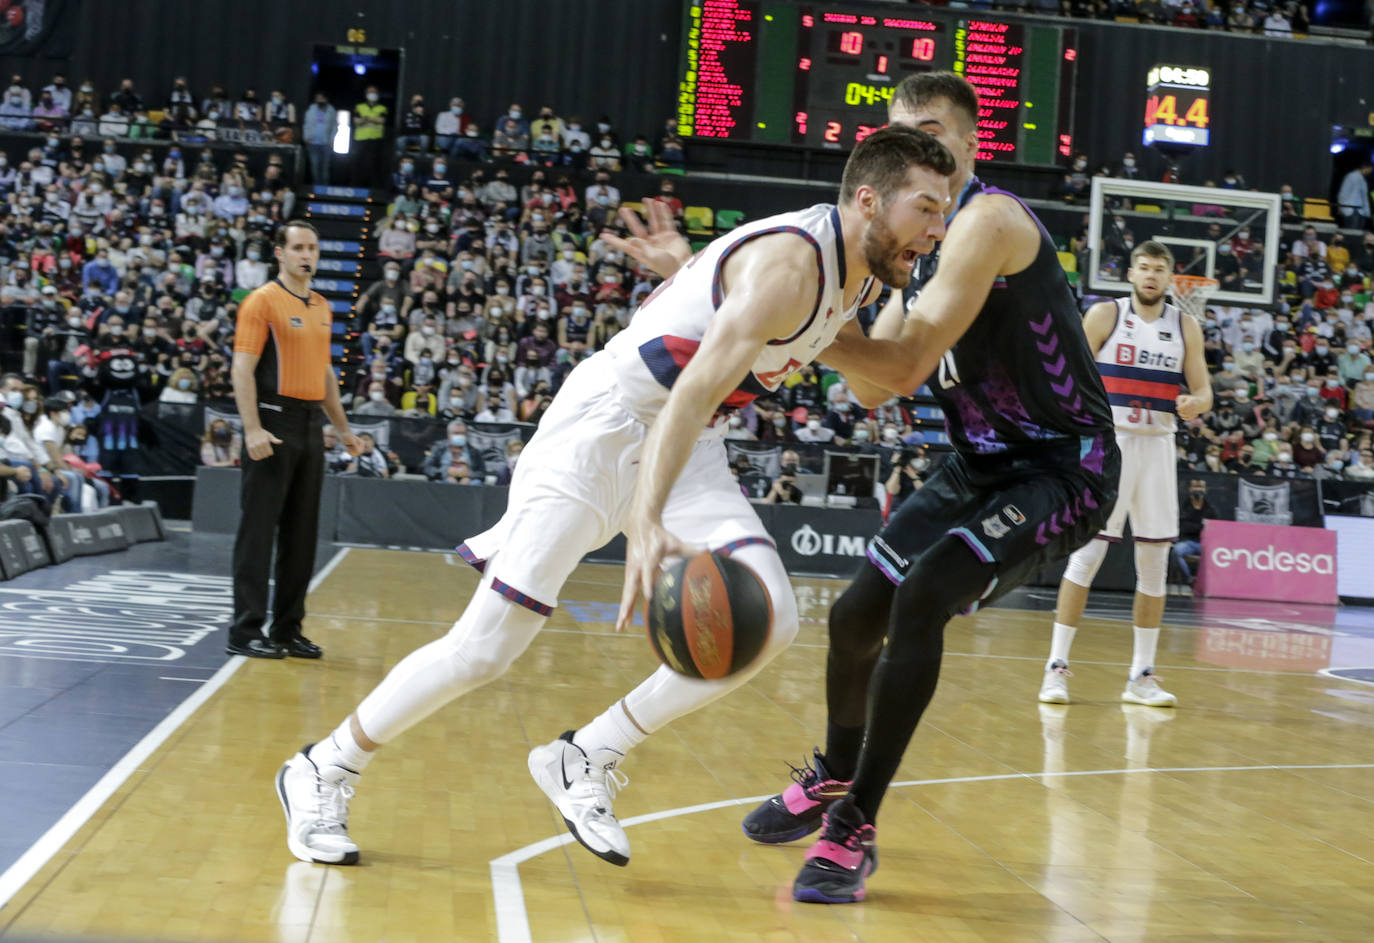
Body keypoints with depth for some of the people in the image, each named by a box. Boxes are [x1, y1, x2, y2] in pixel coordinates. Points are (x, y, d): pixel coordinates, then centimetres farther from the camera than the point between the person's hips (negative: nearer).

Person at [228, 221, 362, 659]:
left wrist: (342, 427, 21)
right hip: (275, 421, -7)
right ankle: (246, 630, 0)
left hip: (310, 424, 7)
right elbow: (243, 369, -12)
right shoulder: (262, 301, -5)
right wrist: (252, 429, -21)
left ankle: (288, 628, 16)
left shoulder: (321, 307, 16)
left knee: (302, 532, 9)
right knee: (259, 528, -5)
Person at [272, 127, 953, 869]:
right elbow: (695, 390, -38)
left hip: (687, 447, 8)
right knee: (484, 647, -8)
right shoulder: (789, 262, -26)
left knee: (768, 622, -14)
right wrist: (648, 523, -49)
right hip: (604, 424, -8)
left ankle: (585, 760, 1)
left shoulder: (863, 272, 2)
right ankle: (323, 772, 14)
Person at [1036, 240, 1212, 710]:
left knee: (1154, 560, 4)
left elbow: (1203, 390, 10)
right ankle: (1056, 666, -3)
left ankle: (1141, 675, 12)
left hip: (1157, 445, 4)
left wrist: (1193, 405, -14)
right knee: (1087, 551, -8)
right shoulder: (1104, 315, 0)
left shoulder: (1186, 326, 9)